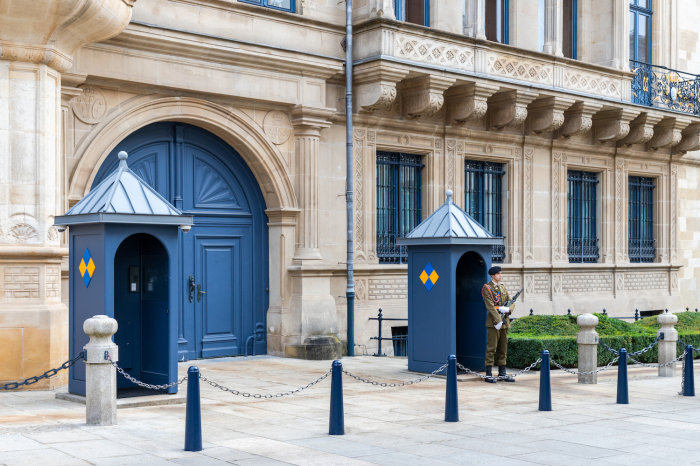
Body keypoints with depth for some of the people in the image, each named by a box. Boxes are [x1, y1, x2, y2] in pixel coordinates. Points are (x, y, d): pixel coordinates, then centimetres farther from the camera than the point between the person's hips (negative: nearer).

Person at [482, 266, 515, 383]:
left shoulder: (503, 287, 16)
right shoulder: (487, 288, -6)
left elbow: (511, 302, 12)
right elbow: (490, 306, -14)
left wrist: (508, 309, -11)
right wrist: (498, 320, -21)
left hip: (504, 321, 7)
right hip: (494, 321, -7)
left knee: (503, 347, 10)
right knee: (491, 347, -6)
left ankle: (502, 373, 16)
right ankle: (489, 374, -3)